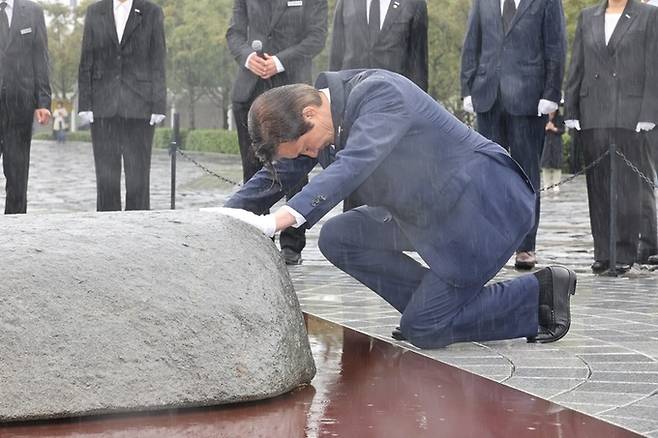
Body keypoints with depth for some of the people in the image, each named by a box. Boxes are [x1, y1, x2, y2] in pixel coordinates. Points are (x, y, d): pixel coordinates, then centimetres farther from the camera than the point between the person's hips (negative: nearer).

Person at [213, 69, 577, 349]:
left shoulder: (380, 93, -25)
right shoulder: (318, 119, 1)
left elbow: (353, 165, -39)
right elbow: (276, 176, 8)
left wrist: (281, 219, -48)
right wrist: (225, 218, -8)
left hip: (486, 206, -9)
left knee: (422, 330, -9)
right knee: (338, 238, -2)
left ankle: (539, 293, 4)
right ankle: (434, 305, 7)